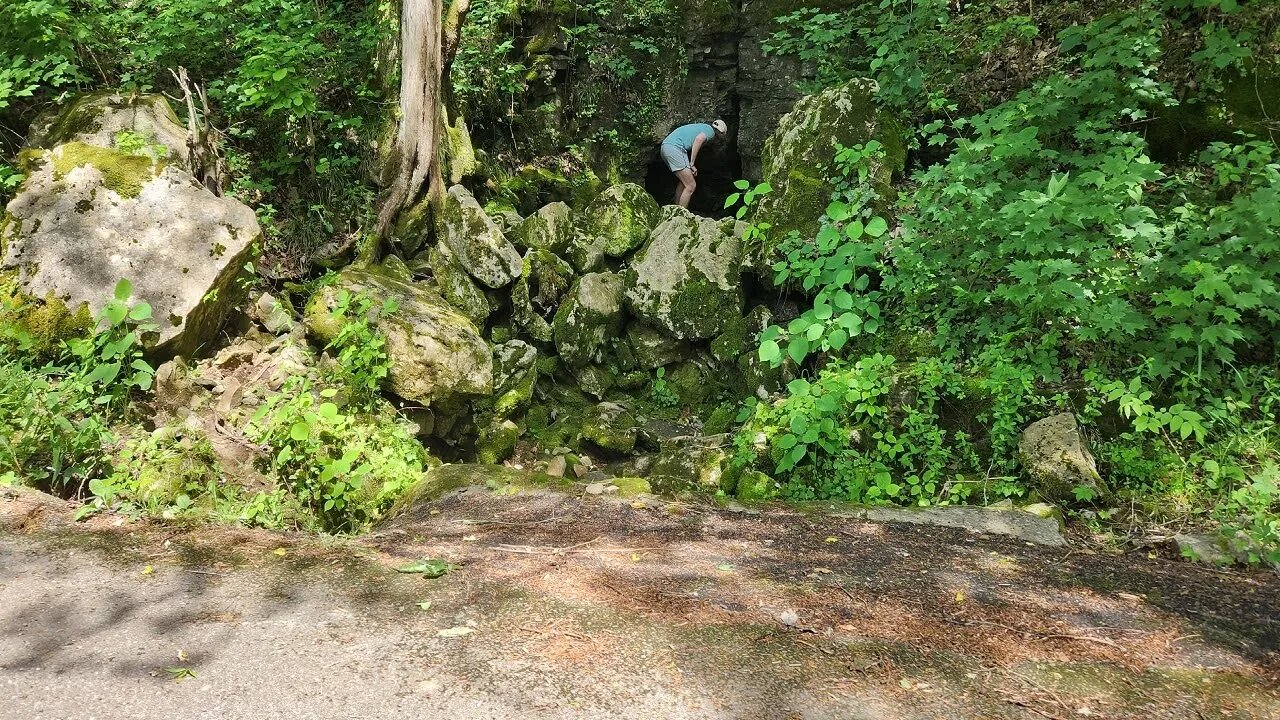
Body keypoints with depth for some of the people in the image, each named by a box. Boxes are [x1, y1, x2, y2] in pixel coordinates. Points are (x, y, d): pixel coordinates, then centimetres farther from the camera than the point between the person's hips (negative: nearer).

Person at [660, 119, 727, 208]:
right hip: (674, 148, -10)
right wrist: (692, 164, -13)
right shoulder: (710, 131, 4)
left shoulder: (702, 127, 31)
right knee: (690, 185, -7)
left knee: (684, 182, 21)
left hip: (665, 147, 10)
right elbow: (699, 139, -16)